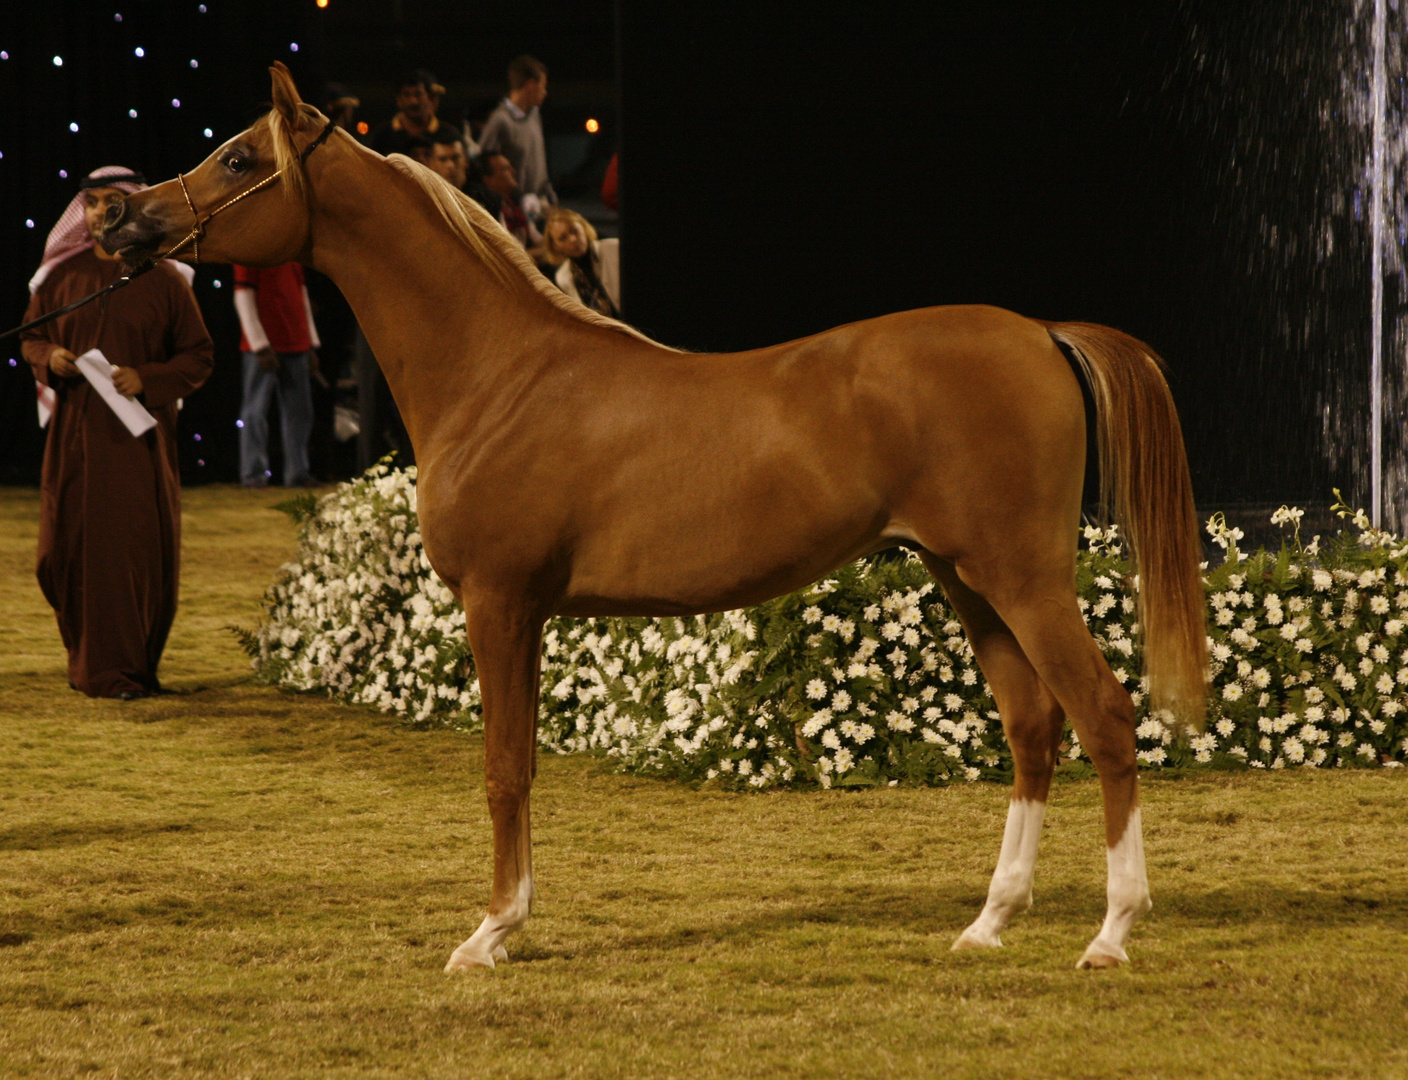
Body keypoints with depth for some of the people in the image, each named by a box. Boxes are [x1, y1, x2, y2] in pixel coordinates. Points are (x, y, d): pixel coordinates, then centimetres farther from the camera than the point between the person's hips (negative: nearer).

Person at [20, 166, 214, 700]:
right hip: (74, 435, 2)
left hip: (137, 436, -2)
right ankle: (87, 657, 19)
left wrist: (146, 380, -13)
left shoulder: (163, 280, 1)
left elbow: (198, 356, 2)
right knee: (70, 548, 1)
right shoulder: (62, 276, 8)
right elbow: (32, 338, 17)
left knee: (134, 550, -5)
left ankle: (127, 670, 3)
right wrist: (49, 358, -6)